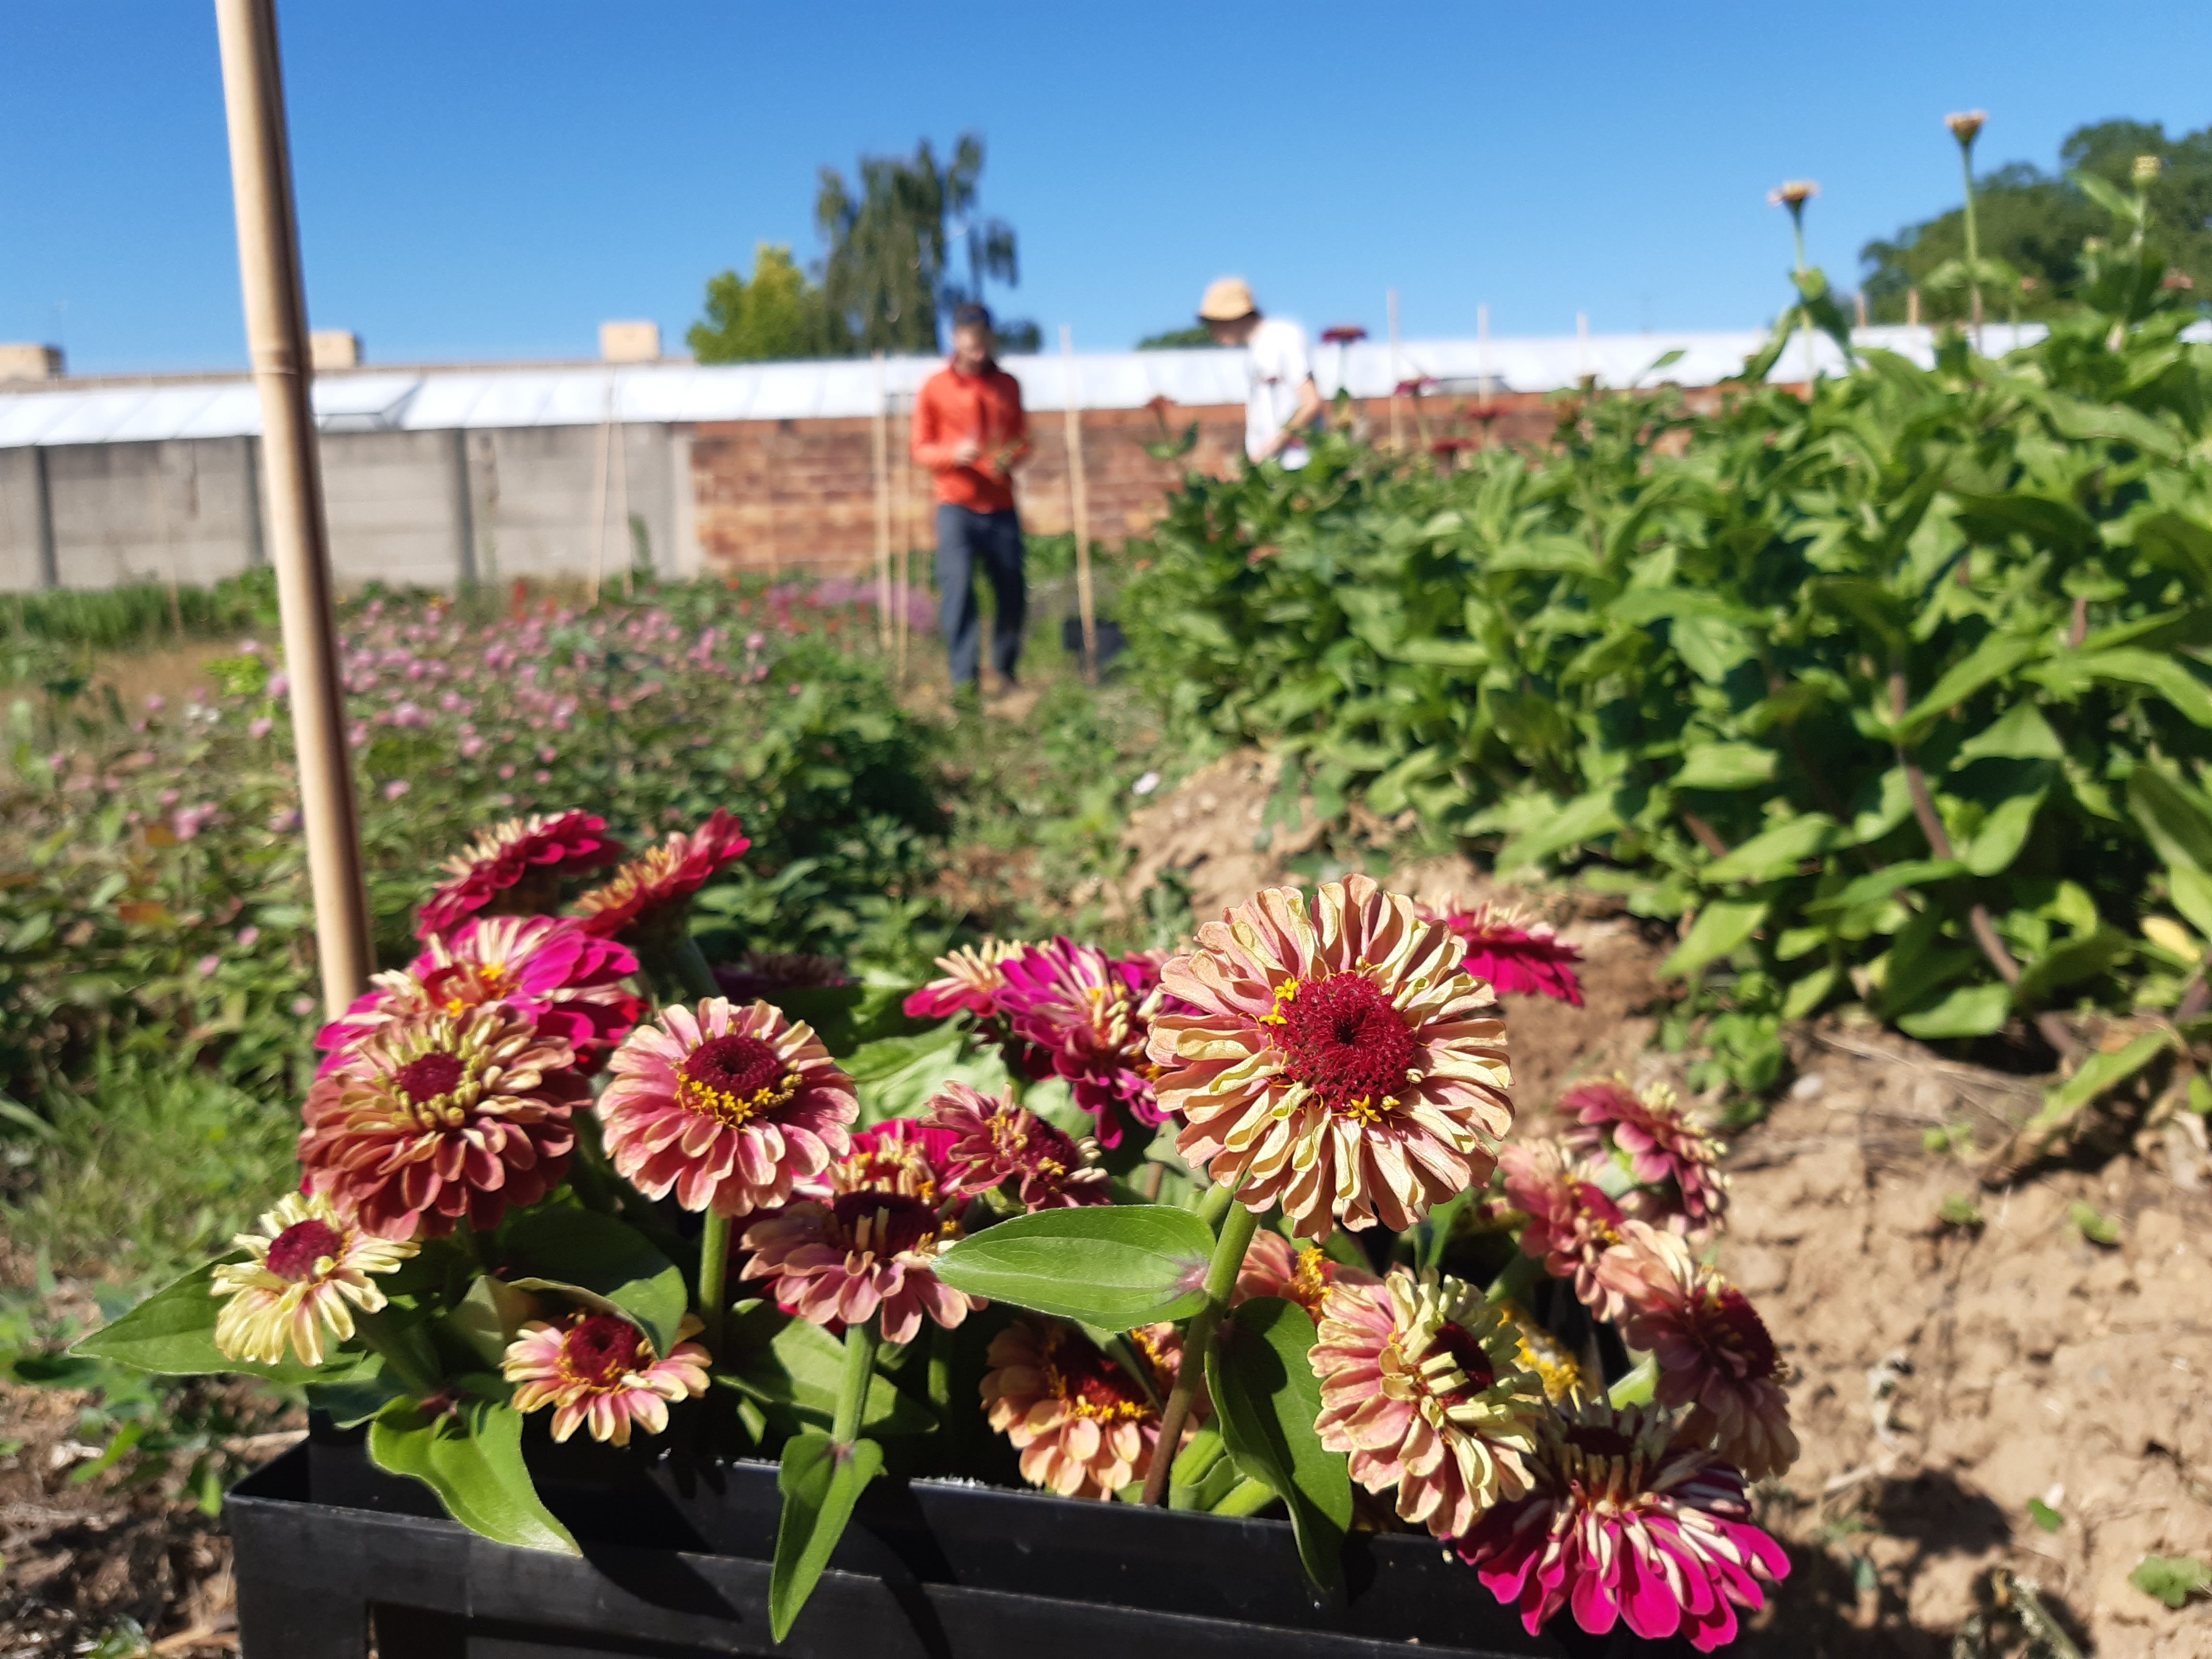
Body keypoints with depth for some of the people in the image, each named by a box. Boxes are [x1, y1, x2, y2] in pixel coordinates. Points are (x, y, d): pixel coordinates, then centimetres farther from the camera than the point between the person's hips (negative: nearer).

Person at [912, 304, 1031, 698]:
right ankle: (964, 678, -10)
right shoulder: (935, 388, 3)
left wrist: (1012, 456, -6)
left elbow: (1022, 439, 17)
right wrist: (955, 454, -16)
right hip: (956, 506, -3)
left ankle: (1006, 670, 21)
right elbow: (921, 449, 4)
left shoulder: (1008, 385, 12)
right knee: (959, 588, -12)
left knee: (1013, 591, 2)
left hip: (1002, 506, 3)